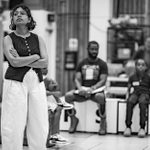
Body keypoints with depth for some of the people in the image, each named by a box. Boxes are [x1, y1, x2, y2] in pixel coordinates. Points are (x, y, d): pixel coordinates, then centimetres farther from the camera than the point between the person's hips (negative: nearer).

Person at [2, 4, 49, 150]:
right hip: (15, 83, -3)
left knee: (39, 124, 1)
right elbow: (14, 62, -11)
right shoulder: (8, 39, 3)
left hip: (37, 84, 3)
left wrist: (22, 61, -9)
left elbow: (45, 62, -1)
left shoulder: (38, 39, 11)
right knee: (13, 124, -5)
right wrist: (35, 57, -3)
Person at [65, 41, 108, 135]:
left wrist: (93, 88, -23)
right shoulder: (82, 63, 13)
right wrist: (80, 88, -18)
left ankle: (103, 121, -18)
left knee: (100, 97, -39)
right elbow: (77, 79, 5)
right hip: (83, 91, 3)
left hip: (96, 90, -3)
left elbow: (103, 81, -6)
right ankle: (73, 119, -4)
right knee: (68, 95, -26)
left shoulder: (102, 64, 5)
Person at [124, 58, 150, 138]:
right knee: (130, 102, -35)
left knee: (142, 102, -38)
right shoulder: (132, 77, 19)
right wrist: (131, 88, 0)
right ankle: (128, 126, -35)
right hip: (134, 93, 1)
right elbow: (129, 85, 21)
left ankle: (142, 127, -39)